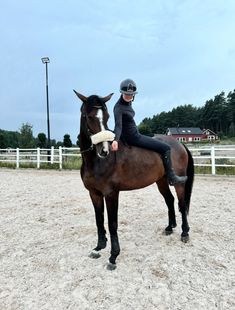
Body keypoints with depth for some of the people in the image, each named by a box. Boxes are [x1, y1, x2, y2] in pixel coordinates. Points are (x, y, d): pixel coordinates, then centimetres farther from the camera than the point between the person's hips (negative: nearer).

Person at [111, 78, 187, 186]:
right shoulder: (118, 108, -21)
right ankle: (172, 177, 0)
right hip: (133, 138, -10)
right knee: (165, 148, -9)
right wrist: (115, 140, -49)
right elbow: (118, 125, -34)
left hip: (135, 135, 10)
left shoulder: (128, 102, 4)